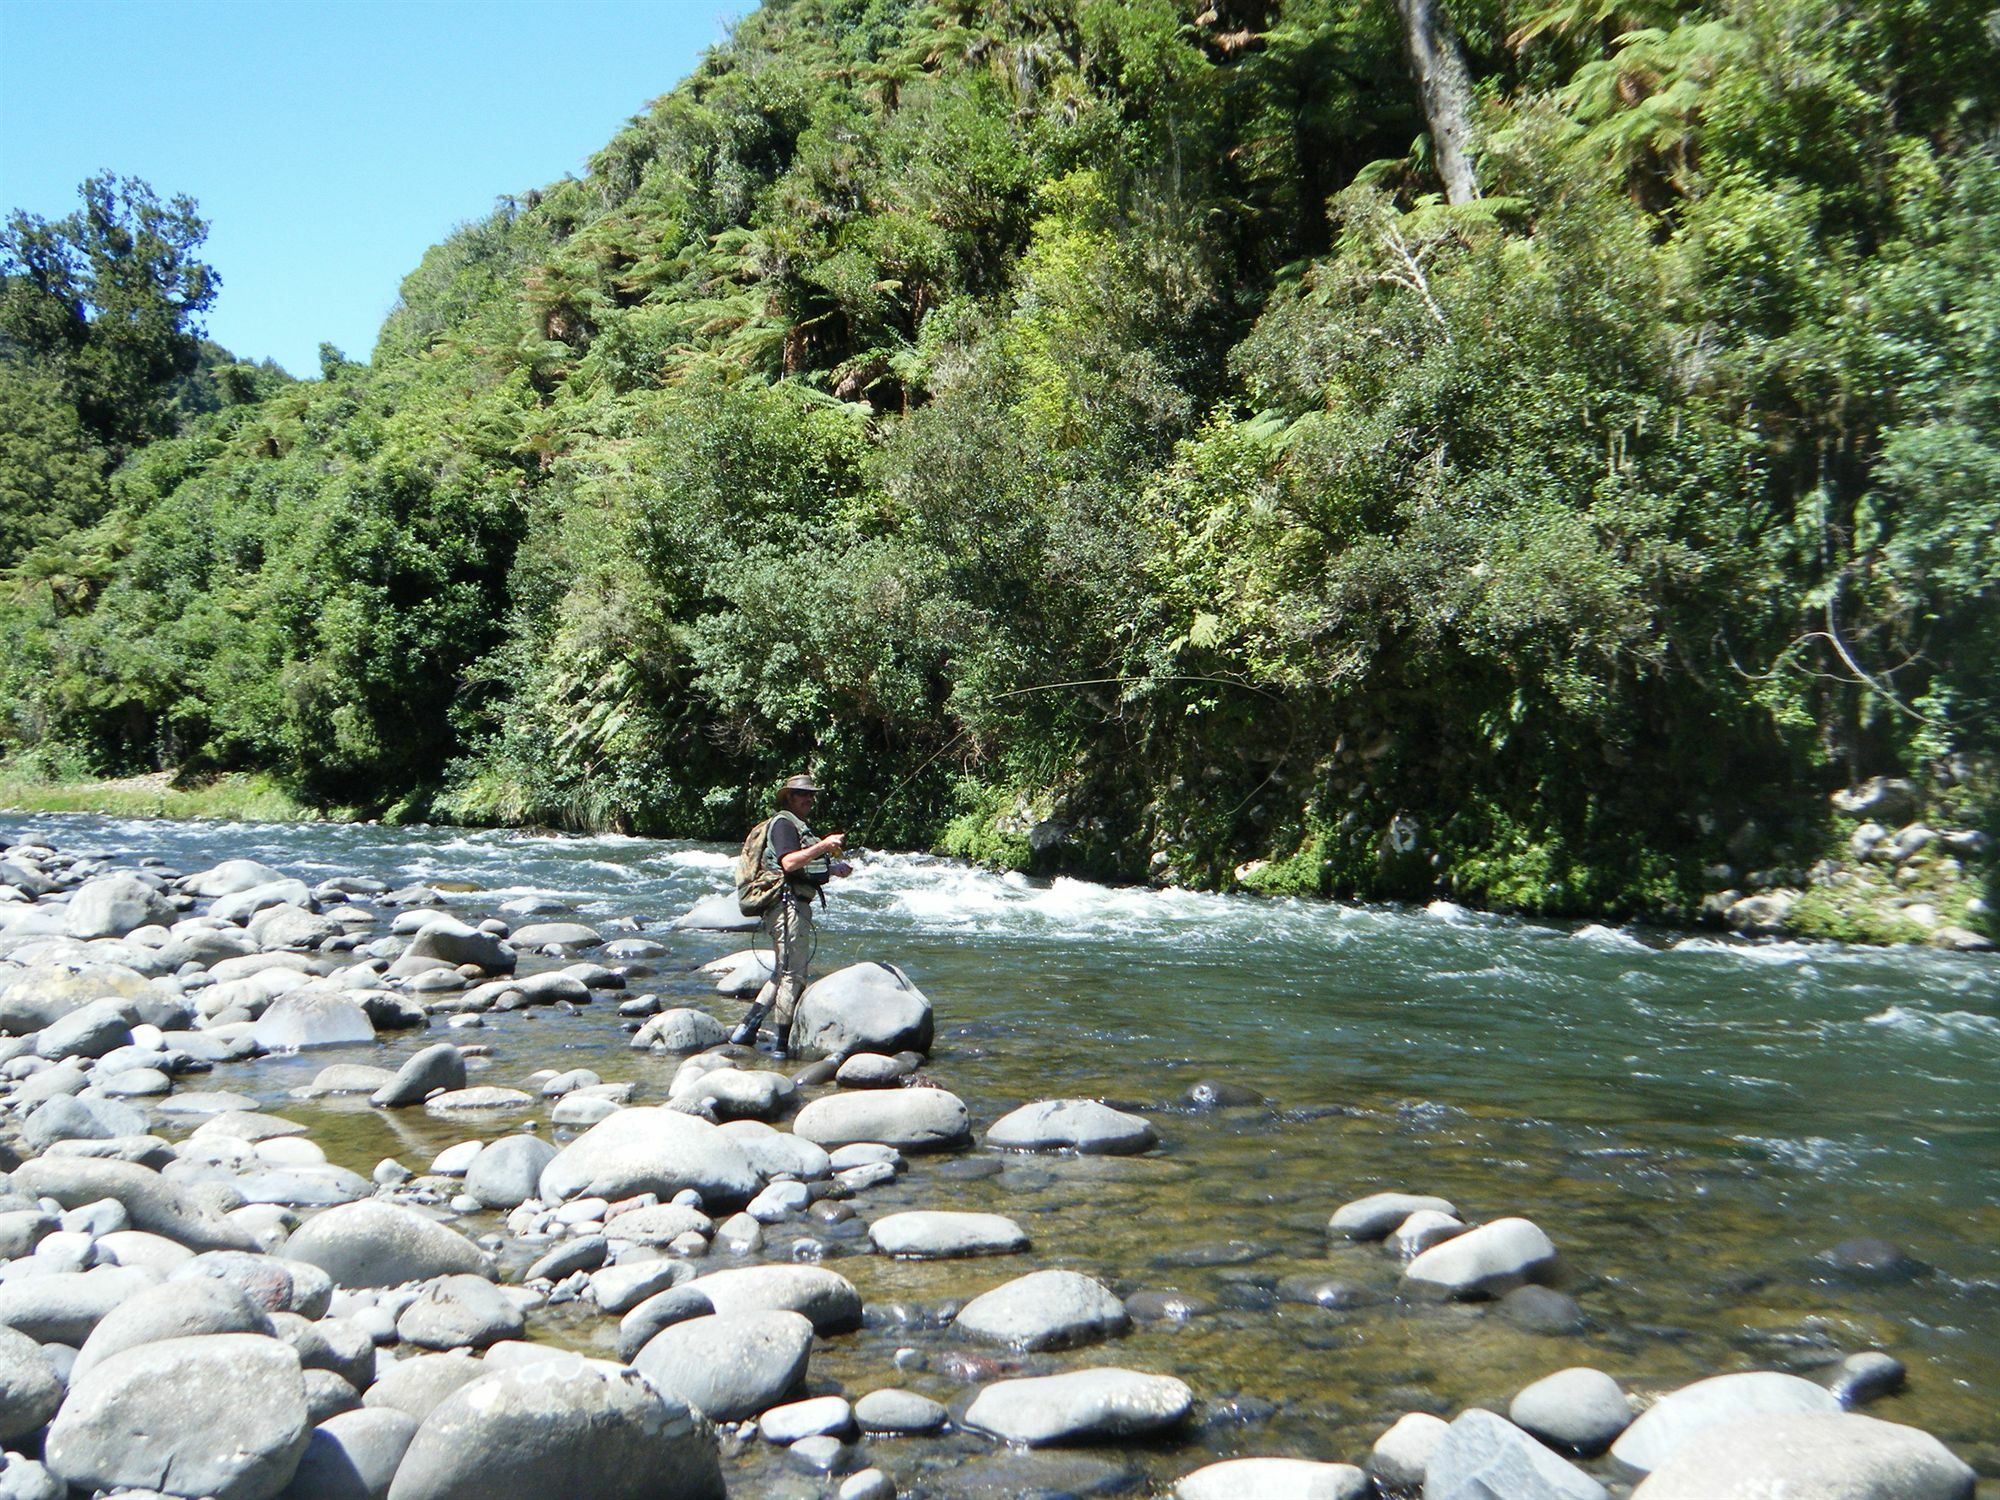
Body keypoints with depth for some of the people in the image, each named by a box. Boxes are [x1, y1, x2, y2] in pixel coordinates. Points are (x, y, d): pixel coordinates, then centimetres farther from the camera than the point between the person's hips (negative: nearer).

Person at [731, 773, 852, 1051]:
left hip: (796, 907, 11)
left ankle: (746, 1028, 15)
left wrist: (834, 869, 17)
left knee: (782, 973, 15)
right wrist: (823, 845, -24)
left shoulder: (800, 827, 25)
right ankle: (782, 1046, -6)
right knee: (793, 976, -9)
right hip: (787, 903, -11)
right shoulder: (783, 823, -7)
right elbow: (789, 863, -22)